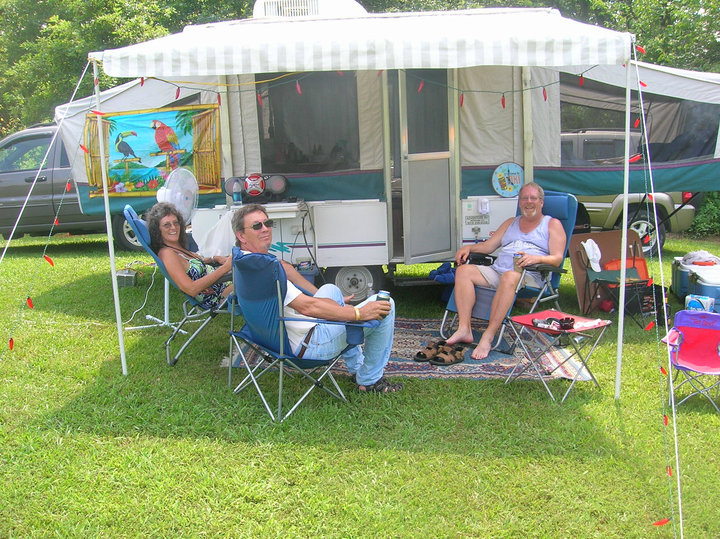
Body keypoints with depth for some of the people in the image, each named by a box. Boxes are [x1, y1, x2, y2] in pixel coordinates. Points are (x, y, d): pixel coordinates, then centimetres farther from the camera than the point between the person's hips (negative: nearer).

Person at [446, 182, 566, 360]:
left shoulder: (552, 224, 14)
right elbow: (488, 246, 22)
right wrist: (469, 248, 2)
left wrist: (536, 258, -20)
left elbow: (557, 258, 0)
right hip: (496, 271, 6)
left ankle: (488, 337, -41)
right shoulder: (511, 223, 30)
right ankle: (464, 329, -30)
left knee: (510, 277, -41)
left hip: (528, 276, -5)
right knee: (463, 270, -20)